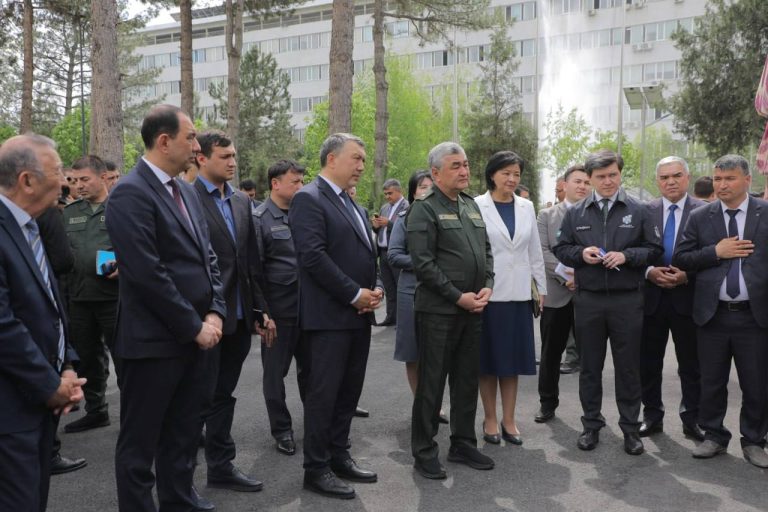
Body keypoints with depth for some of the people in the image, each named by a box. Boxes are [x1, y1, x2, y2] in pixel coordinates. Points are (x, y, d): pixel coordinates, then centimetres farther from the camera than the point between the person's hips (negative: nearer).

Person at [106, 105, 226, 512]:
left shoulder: (186, 192, 13)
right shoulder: (131, 193, -15)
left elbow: (207, 257, 14)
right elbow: (148, 274, -21)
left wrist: (214, 313, 1)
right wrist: (194, 326, -15)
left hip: (191, 337, 9)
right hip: (153, 339, -9)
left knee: (185, 433, 19)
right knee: (140, 442, 7)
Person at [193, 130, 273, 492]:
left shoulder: (242, 202, 12)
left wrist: (261, 309, 11)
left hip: (239, 316, 7)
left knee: (223, 395, 16)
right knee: (199, 398, 3)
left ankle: (221, 467, 27)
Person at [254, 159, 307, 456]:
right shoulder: (259, 219, -8)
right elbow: (255, 267, -10)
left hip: (307, 307, 5)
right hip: (278, 309, -5)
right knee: (276, 372, 9)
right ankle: (281, 429, 23)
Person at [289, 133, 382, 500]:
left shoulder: (353, 205, 18)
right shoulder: (309, 199, -11)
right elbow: (312, 255, -20)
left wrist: (375, 288, 2)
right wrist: (355, 294, -17)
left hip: (359, 314, 9)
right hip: (329, 316, -9)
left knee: (349, 390, 15)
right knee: (323, 393, -1)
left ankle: (338, 455, 28)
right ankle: (316, 468, 11)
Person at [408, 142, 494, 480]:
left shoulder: (472, 206, 14)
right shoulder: (424, 209, -9)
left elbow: (487, 250, 17)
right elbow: (423, 263, -16)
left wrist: (487, 287, 0)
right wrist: (459, 297, -16)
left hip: (473, 309, 7)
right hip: (438, 310, -7)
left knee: (467, 380, 14)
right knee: (431, 383, 2)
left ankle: (463, 444, 28)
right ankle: (424, 452, 15)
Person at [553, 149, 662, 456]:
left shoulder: (637, 212, 3)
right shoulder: (576, 214, 7)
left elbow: (653, 250, 2)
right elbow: (561, 249, 9)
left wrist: (626, 256, -15)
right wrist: (581, 254, -11)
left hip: (627, 301, -1)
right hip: (588, 300, 1)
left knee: (628, 367, 6)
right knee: (590, 366, 10)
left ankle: (630, 428, 19)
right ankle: (591, 425, 22)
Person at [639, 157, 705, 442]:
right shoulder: (645, 212, 3)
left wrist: (686, 276, -15)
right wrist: (649, 271, -12)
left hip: (687, 297, -2)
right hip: (651, 297, 2)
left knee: (691, 364, 8)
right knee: (648, 363, 10)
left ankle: (692, 419, 22)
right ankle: (652, 417, 24)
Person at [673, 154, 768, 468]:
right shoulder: (699, 218, 4)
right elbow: (680, 260, 1)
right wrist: (716, 252, -13)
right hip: (712, 314, 1)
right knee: (711, 382, 11)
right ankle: (714, 436, 28)